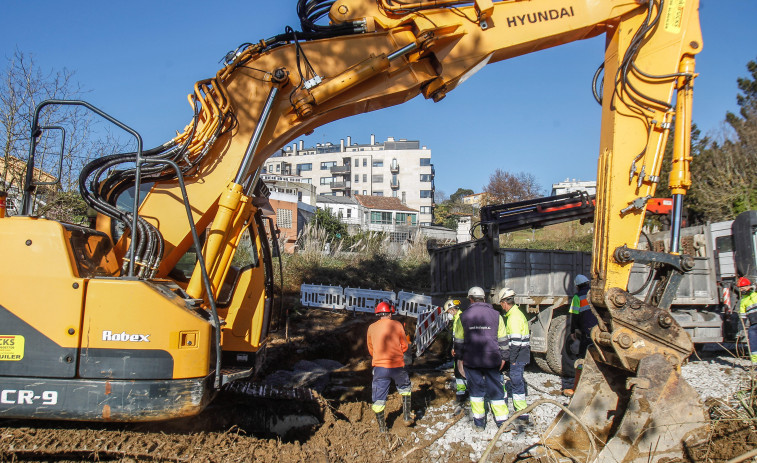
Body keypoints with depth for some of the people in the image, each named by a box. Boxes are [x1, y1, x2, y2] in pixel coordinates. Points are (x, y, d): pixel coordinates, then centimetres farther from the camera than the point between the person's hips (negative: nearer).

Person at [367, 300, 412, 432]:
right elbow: (404, 346, 6)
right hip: (397, 366, 0)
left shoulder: (371, 328, 4)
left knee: (379, 398, 7)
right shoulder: (397, 325, -1)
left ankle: (382, 428, 11)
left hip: (379, 367, 0)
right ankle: (406, 416, 24)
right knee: (405, 388, 26)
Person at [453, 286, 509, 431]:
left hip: (471, 360, 0)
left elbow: (459, 340, 6)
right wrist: (503, 357, 14)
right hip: (492, 359, 0)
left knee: (476, 389, 10)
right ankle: (502, 422, 7)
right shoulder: (495, 315, 1)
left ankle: (479, 422, 14)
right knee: (495, 389, 6)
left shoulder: (464, 316, 0)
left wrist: (460, 357, 18)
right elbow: (502, 339, 5)